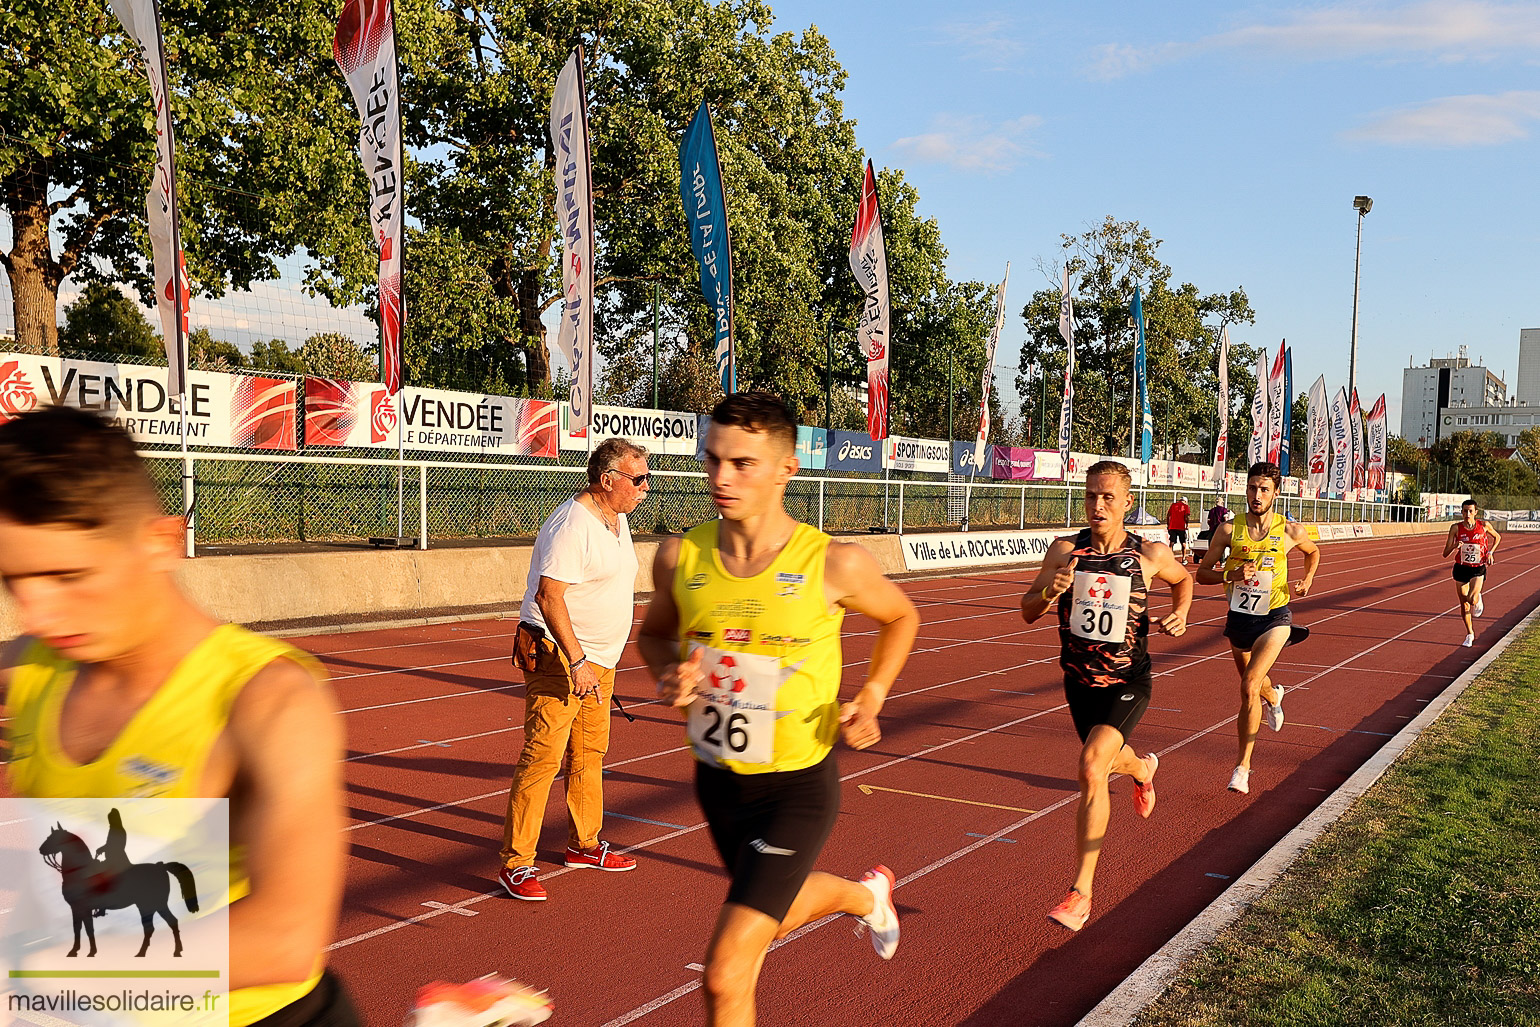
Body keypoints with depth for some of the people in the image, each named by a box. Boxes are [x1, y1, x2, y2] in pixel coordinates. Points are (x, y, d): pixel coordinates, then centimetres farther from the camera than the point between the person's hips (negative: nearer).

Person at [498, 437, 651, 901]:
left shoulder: (617, 520, 12)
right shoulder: (571, 526, -20)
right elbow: (549, 598, -25)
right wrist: (577, 662, -27)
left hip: (598, 660, 9)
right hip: (559, 657, -9)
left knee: (590, 754, 16)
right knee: (543, 757, -9)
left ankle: (584, 844, 31)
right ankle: (516, 863, -3)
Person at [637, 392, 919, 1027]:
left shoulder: (834, 564, -18)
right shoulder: (680, 557, -10)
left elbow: (901, 617, 4)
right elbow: (654, 634, 11)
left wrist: (871, 697, -10)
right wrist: (668, 677, -11)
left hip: (798, 788, -5)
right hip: (717, 781, 5)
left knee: (725, 975, -12)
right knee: (777, 913, 30)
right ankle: (866, 894, 63)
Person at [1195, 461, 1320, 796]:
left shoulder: (1290, 531, -6)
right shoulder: (1229, 530, -7)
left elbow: (1313, 552, 17)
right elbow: (1202, 573, -3)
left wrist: (1308, 578, 1)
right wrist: (1231, 574, -20)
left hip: (1274, 618, -3)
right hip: (1239, 617, 3)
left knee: (1250, 686, -19)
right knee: (1254, 685, 23)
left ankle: (1243, 765, -9)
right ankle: (1273, 695, 64)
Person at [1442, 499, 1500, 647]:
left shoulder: (1484, 525, -7)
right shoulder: (1456, 528, -8)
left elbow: (1497, 537, 15)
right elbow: (1445, 554, -9)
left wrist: (1490, 553, 1)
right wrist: (1454, 546, -29)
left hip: (1478, 569, -1)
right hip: (1461, 569, 1)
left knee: (1472, 600, -20)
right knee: (1464, 604, 6)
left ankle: (1478, 599, 20)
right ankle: (1470, 634, 26)